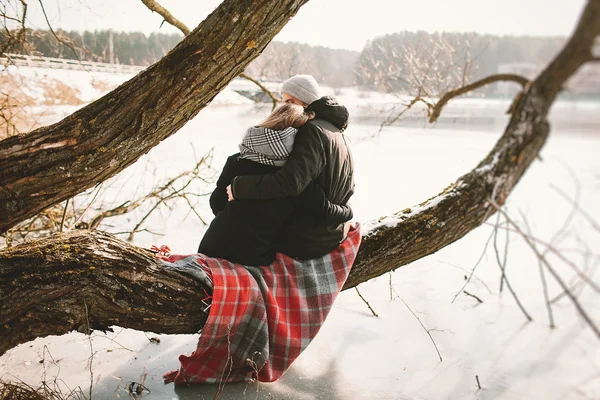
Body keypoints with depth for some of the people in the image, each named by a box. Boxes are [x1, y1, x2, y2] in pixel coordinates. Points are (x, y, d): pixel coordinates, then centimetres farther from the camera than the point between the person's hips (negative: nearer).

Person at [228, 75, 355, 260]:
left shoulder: (313, 131, -20)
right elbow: (348, 189, 21)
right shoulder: (339, 134, 14)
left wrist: (238, 187, -27)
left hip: (305, 241, -10)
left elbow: (289, 181, -35)